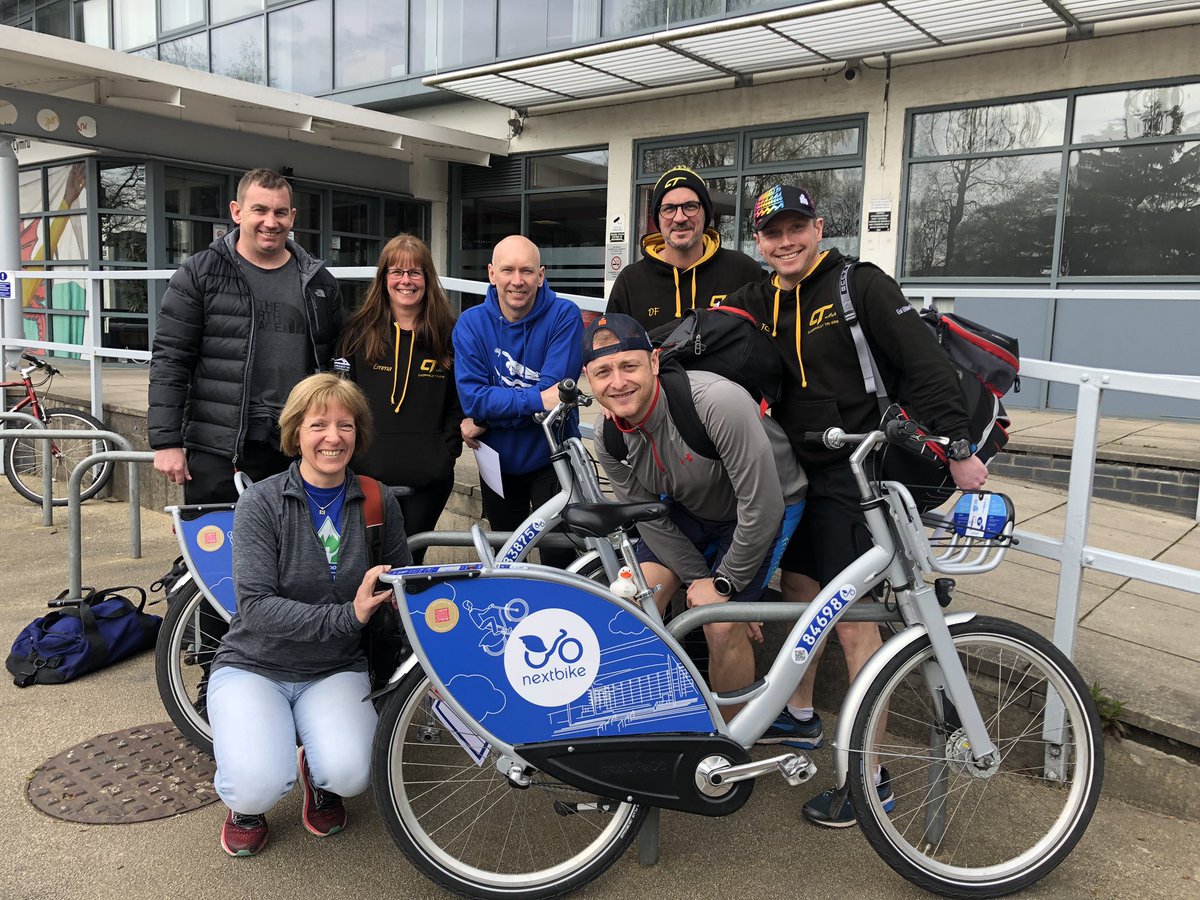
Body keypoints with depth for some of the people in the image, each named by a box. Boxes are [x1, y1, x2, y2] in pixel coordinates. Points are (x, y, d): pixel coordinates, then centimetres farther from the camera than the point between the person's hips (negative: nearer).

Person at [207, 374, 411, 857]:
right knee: (260, 787, -26)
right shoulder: (261, 502, -12)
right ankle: (244, 802, 13)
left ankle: (318, 777, 13)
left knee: (348, 774, -25)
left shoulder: (378, 504, -3)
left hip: (337, 671, 2)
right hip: (254, 666, -2)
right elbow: (256, 606, -20)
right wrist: (347, 615, -30)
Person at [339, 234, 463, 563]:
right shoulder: (360, 330, 4)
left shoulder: (448, 334, 4)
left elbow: (459, 402, 6)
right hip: (368, 472, 0)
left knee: (409, 561, 9)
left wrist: (447, 452, -3)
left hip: (427, 477, 0)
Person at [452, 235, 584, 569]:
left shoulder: (564, 316, -15)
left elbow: (554, 391, -23)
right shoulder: (471, 323, -8)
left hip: (551, 459, -3)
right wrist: (538, 400, -28)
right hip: (499, 462, 3)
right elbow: (473, 397, -17)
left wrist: (485, 419, -20)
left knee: (559, 560, -1)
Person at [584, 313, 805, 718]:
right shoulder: (610, 442, -16)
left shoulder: (718, 403, -38)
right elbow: (652, 520, -6)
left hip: (765, 506, -5)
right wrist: (699, 580, -13)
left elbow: (762, 505, -32)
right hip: (690, 508, 5)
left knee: (722, 626, -17)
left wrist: (724, 584, -21)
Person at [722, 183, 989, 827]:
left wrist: (957, 448, -17)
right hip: (797, 470, 7)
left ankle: (870, 779, 8)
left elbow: (925, 365, -13)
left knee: (852, 622, -4)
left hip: (853, 476, -7)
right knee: (797, 593, 18)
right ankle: (800, 717, 39)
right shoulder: (759, 302, 9)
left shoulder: (860, 286, -10)